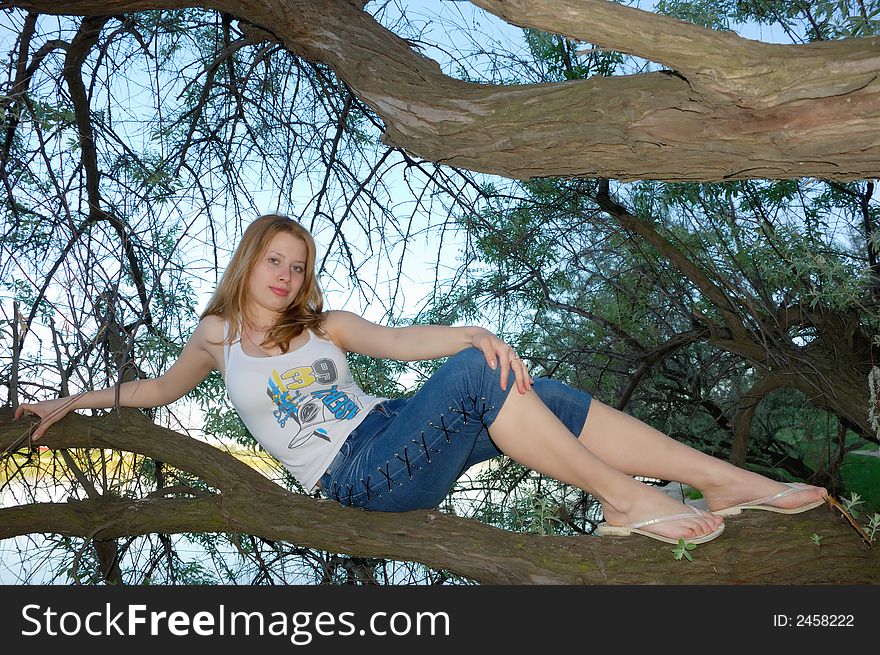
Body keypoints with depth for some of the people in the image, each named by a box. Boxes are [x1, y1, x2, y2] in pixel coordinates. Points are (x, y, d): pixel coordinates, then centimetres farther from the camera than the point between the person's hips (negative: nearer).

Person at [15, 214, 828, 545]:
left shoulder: (324, 324, 18)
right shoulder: (218, 338, 12)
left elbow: (404, 341, 4)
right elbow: (161, 388, 27)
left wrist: (474, 332, -14)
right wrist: (73, 401, 24)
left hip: (394, 431, 5)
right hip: (354, 475, -4)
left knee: (531, 394, -19)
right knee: (475, 377, -31)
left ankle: (733, 483, -14)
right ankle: (625, 500, -25)